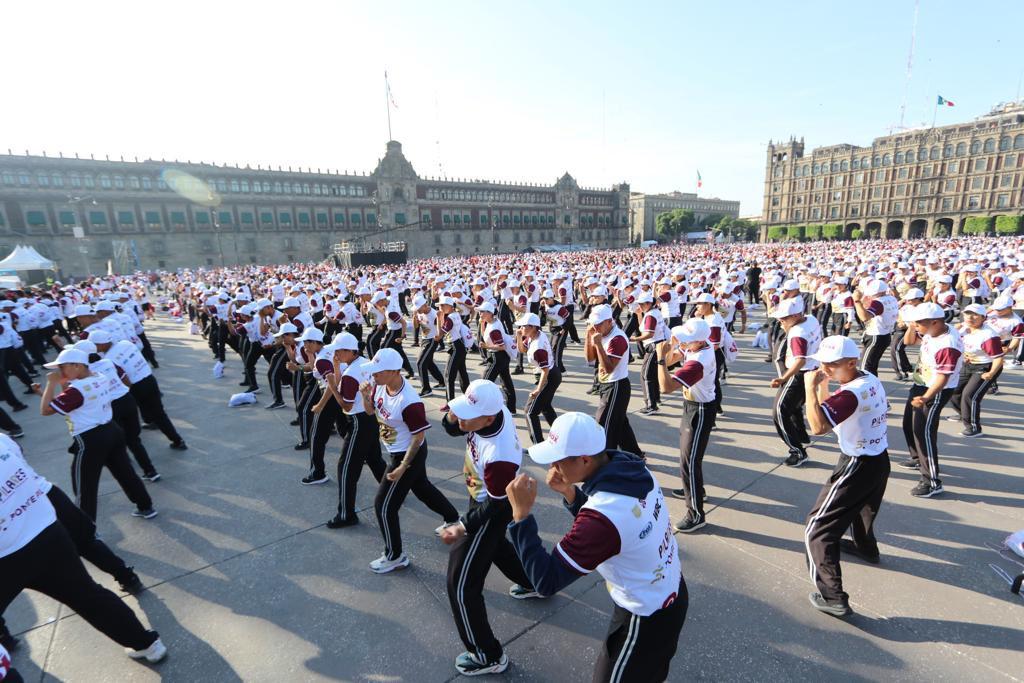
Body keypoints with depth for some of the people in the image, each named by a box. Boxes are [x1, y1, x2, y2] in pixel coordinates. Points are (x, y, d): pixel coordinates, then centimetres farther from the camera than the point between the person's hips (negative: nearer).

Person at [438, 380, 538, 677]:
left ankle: (488, 657, 20)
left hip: (491, 511, -9)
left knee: (461, 584, 2)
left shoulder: (499, 456, -42)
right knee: (494, 544, 35)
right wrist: (452, 416, -25)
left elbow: (496, 504, -26)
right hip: (484, 499, 9)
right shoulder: (491, 411, -21)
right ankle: (532, 584, 60)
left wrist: (463, 528, -21)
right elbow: (454, 429, -3)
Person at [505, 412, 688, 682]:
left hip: (646, 619, -7)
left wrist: (521, 513, -33)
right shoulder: (633, 468, -14)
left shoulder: (603, 515, -39)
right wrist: (569, 492, -13)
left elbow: (546, 581, -32)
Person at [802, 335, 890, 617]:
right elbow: (831, 412, 9)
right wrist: (823, 386, -4)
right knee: (862, 506, 38)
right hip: (879, 460, 10)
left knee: (818, 530, -6)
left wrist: (810, 386, -33)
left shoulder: (851, 393, -28)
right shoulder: (871, 379, 1)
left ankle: (833, 598, -4)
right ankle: (865, 547, 65)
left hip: (857, 467, -10)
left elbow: (818, 426, -38)